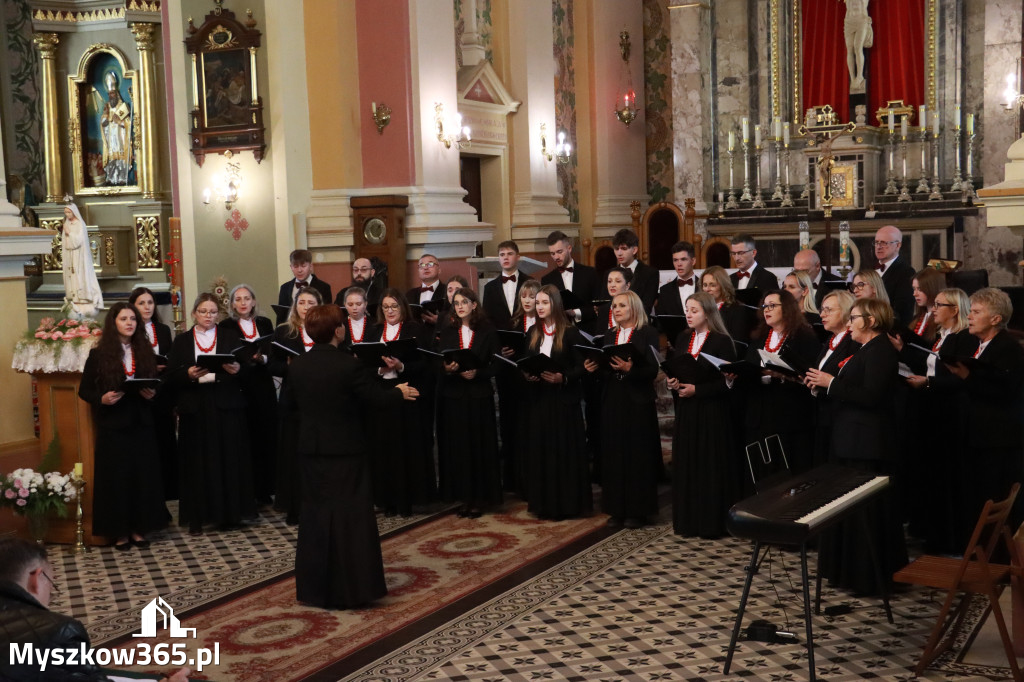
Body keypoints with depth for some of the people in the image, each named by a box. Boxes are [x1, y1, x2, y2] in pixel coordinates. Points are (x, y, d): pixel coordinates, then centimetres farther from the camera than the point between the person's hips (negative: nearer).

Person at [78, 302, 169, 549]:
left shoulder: (145, 351, 8)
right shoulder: (99, 354, -2)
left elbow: (156, 383, 13)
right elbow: (84, 390, -1)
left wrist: (152, 393, -9)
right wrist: (102, 398, -19)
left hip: (141, 424, 3)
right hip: (113, 425, -3)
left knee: (143, 475, 4)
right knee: (116, 477, 1)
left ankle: (139, 529, 15)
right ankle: (119, 532, 10)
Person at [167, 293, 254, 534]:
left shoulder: (230, 337, 11)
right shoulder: (182, 341, 10)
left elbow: (245, 366, 2)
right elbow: (173, 376, 2)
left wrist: (237, 369, -19)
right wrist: (190, 374, -17)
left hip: (226, 406, 0)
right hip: (195, 408, 0)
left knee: (229, 460, 1)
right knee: (197, 463, 1)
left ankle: (230, 513, 10)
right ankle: (197, 516, 8)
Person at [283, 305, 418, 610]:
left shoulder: (297, 365, -1)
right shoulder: (350, 365, -18)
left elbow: (289, 399, 13)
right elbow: (377, 398, -13)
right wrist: (400, 393, 7)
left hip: (311, 450, 5)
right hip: (346, 450, -5)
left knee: (315, 514, 13)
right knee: (351, 515, 1)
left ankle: (313, 588, 20)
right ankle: (352, 588, 3)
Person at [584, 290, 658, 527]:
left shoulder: (648, 333, -3)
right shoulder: (609, 335, 14)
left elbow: (652, 370, -11)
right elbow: (603, 365, 12)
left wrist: (630, 369, -26)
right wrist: (593, 367, -8)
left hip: (638, 401, -5)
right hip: (612, 401, 5)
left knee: (638, 455, 0)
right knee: (614, 454, 4)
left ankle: (638, 510, 9)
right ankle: (617, 509, 13)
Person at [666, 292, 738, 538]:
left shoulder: (722, 342, -8)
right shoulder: (682, 339, 10)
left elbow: (727, 381, -12)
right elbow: (674, 372, 16)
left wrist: (697, 389, -17)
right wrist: (672, 383, -6)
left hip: (712, 412, -6)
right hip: (685, 411, 6)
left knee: (711, 466, -2)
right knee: (686, 464, 7)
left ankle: (712, 523, 6)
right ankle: (687, 521, 14)